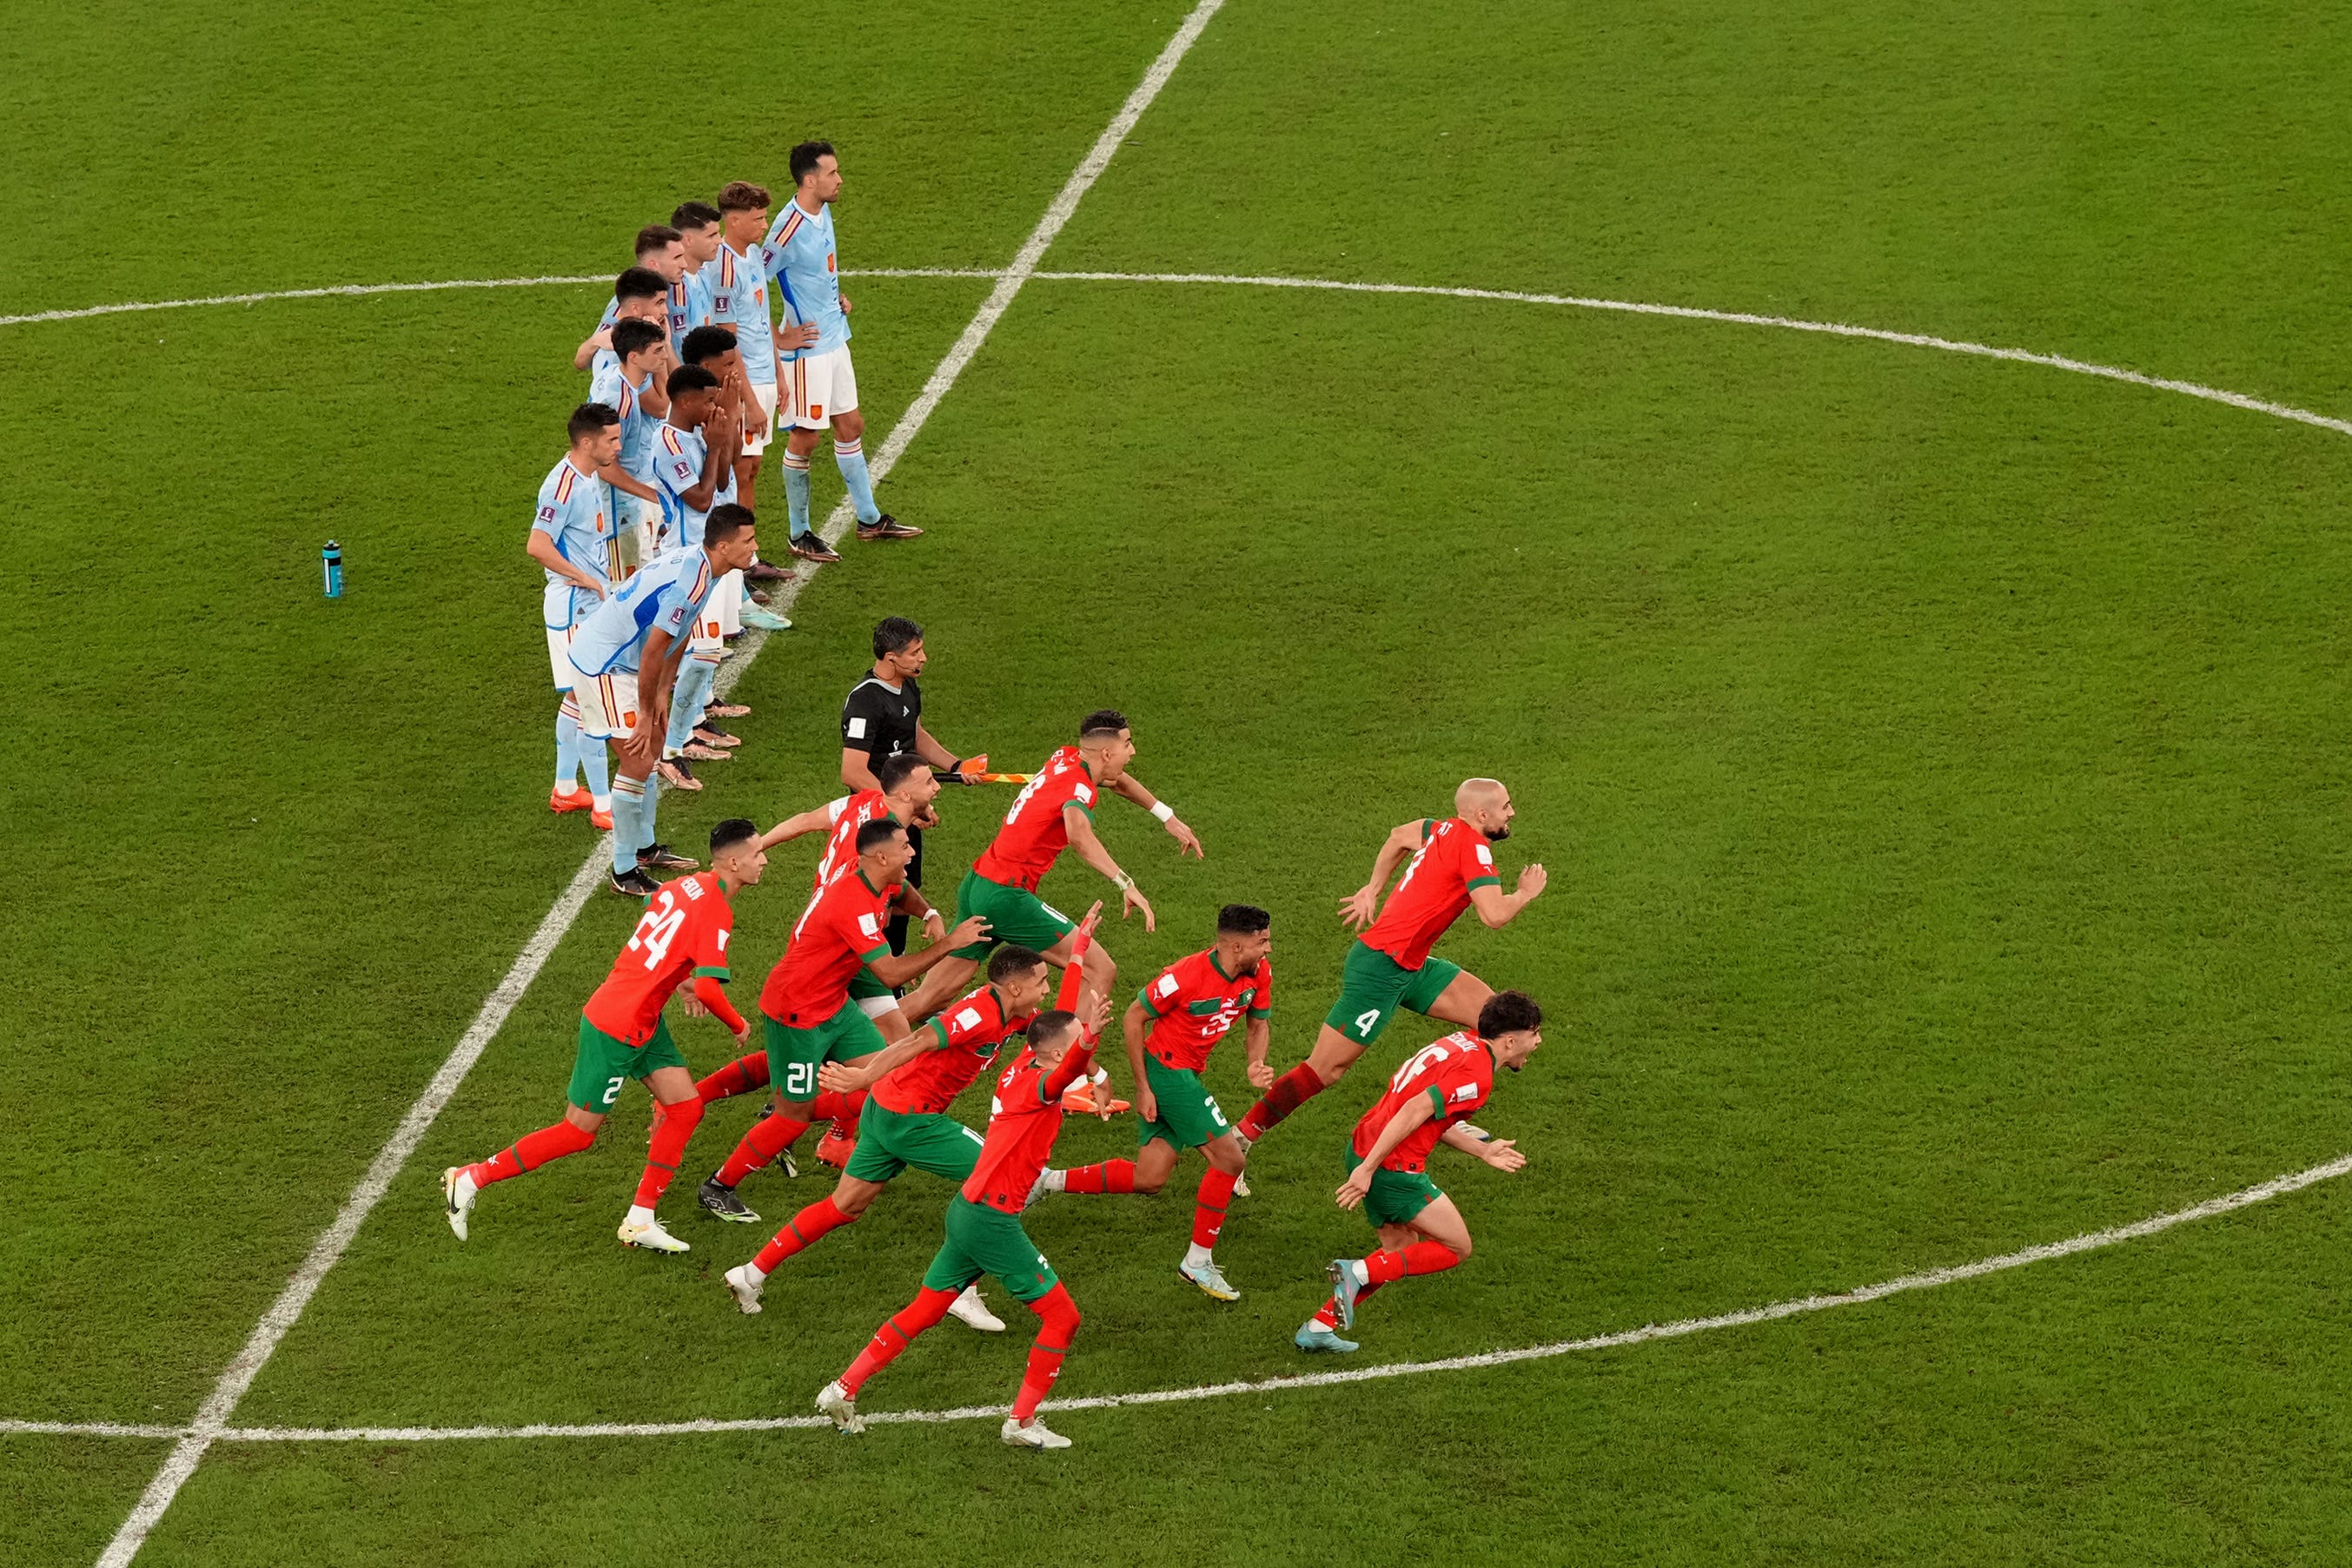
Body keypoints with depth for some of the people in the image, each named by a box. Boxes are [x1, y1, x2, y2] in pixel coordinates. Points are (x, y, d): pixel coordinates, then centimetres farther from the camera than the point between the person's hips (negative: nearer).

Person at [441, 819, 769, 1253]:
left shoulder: (690, 884, 4)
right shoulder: (716, 912, -22)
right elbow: (708, 990, -29)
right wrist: (738, 1024, -10)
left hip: (645, 1021, 9)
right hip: (616, 1029, -9)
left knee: (686, 1107, 6)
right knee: (578, 1132, 2)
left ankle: (640, 1221, 11)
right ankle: (469, 1179, 12)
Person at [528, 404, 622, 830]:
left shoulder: (590, 478, 8)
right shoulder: (564, 486, -22)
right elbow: (537, 545, -29)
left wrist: (603, 577, 12)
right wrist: (585, 579, -22)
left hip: (592, 603, 10)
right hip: (574, 607, -10)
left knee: (576, 699, 18)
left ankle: (565, 790, 29)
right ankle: (603, 805, -1)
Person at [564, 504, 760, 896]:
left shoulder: (694, 562, 2)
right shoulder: (689, 583, -29)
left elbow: (679, 638, 11)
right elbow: (652, 653, -26)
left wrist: (661, 695, 10)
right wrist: (646, 714, -16)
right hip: (602, 667, -10)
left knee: (653, 744, 20)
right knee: (637, 761, -9)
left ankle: (644, 848, 34)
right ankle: (624, 873, -1)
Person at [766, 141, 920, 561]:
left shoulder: (824, 213, 4)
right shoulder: (789, 228, -23)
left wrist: (838, 297, 9)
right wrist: (779, 340, -16)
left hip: (834, 339, 9)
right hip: (807, 349, -9)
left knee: (851, 427, 17)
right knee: (805, 439, 1)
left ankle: (870, 519, 29)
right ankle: (799, 535, 13)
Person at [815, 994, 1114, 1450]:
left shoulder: (1022, 1068, 7)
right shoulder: (1036, 1085, -18)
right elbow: (1064, 1072, -44)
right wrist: (1088, 1036, -61)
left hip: (967, 1208, 9)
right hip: (993, 1219, -9)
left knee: (924, 1311, 20)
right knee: (1062, 1317, 2)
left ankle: (843, 1390, 25)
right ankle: (1021, 1422, 6)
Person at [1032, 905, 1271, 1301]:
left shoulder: (1259, 973, -4)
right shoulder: (1187, 976, -25)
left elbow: (1259, 1022, 12)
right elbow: (1134, 1017, -15)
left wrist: (1255, 1064, -9)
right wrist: (1143, 1088, -14)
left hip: (1186, 1074, 8)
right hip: (1165, 1070, -8)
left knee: (1149, 1178, 7)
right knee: (1229, 1158, -12)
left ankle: (1048, 1181, 15)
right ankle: (1198, 1261, 0)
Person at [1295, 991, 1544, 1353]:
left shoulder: (1465, 1043, 12)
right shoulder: (1476, 1075, -17)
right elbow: (1414, 1112, -24)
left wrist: (1483, 1150, 21)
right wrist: (1367, 1171, -23)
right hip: (1394, 1166, -9)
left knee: (1403, 1252, 21)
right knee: (1457, 1248, 4)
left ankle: (1317, 1327, 19)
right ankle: (1359, 1272, -6)